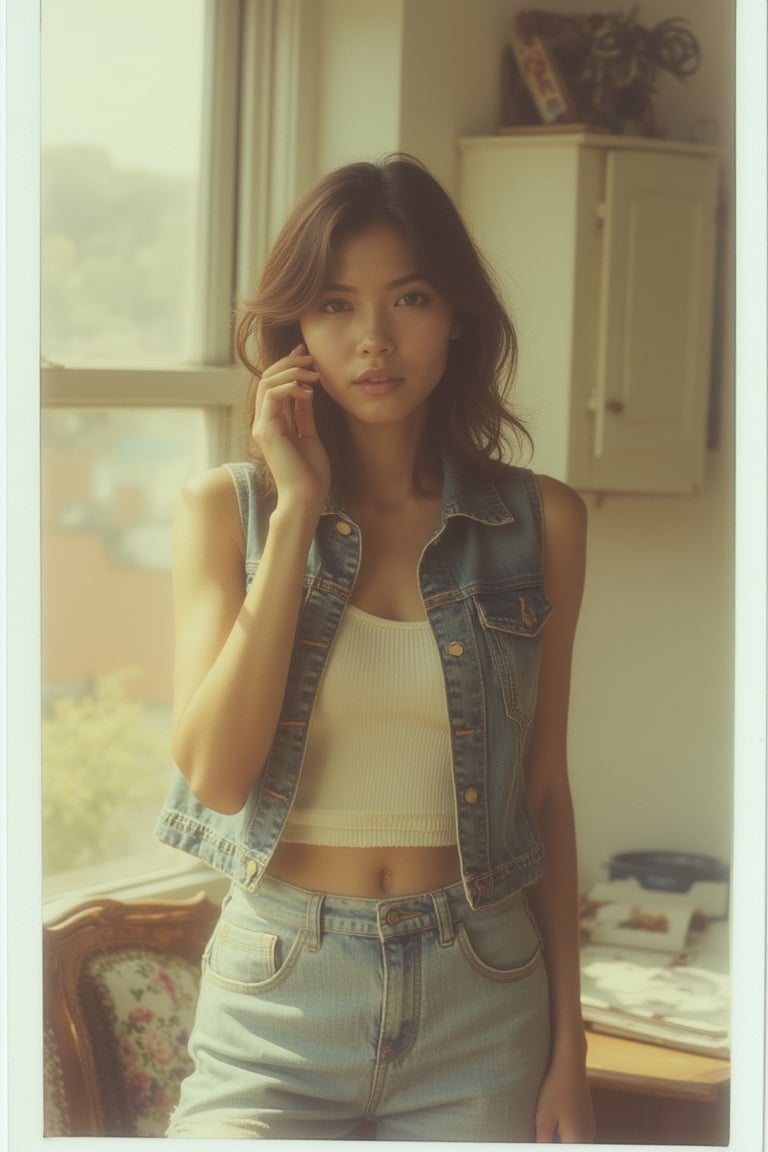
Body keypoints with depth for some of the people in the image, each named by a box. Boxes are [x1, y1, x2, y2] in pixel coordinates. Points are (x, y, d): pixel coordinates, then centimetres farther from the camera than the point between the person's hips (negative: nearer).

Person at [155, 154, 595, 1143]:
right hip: (278, 992, -1)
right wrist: (299, 509, -13)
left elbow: (543, 794, 6)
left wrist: (568, 1053, 4)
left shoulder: (539, 524, 1)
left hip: (482, 1001, 1)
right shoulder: (226, 509, -1)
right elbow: (214, 771, -13)